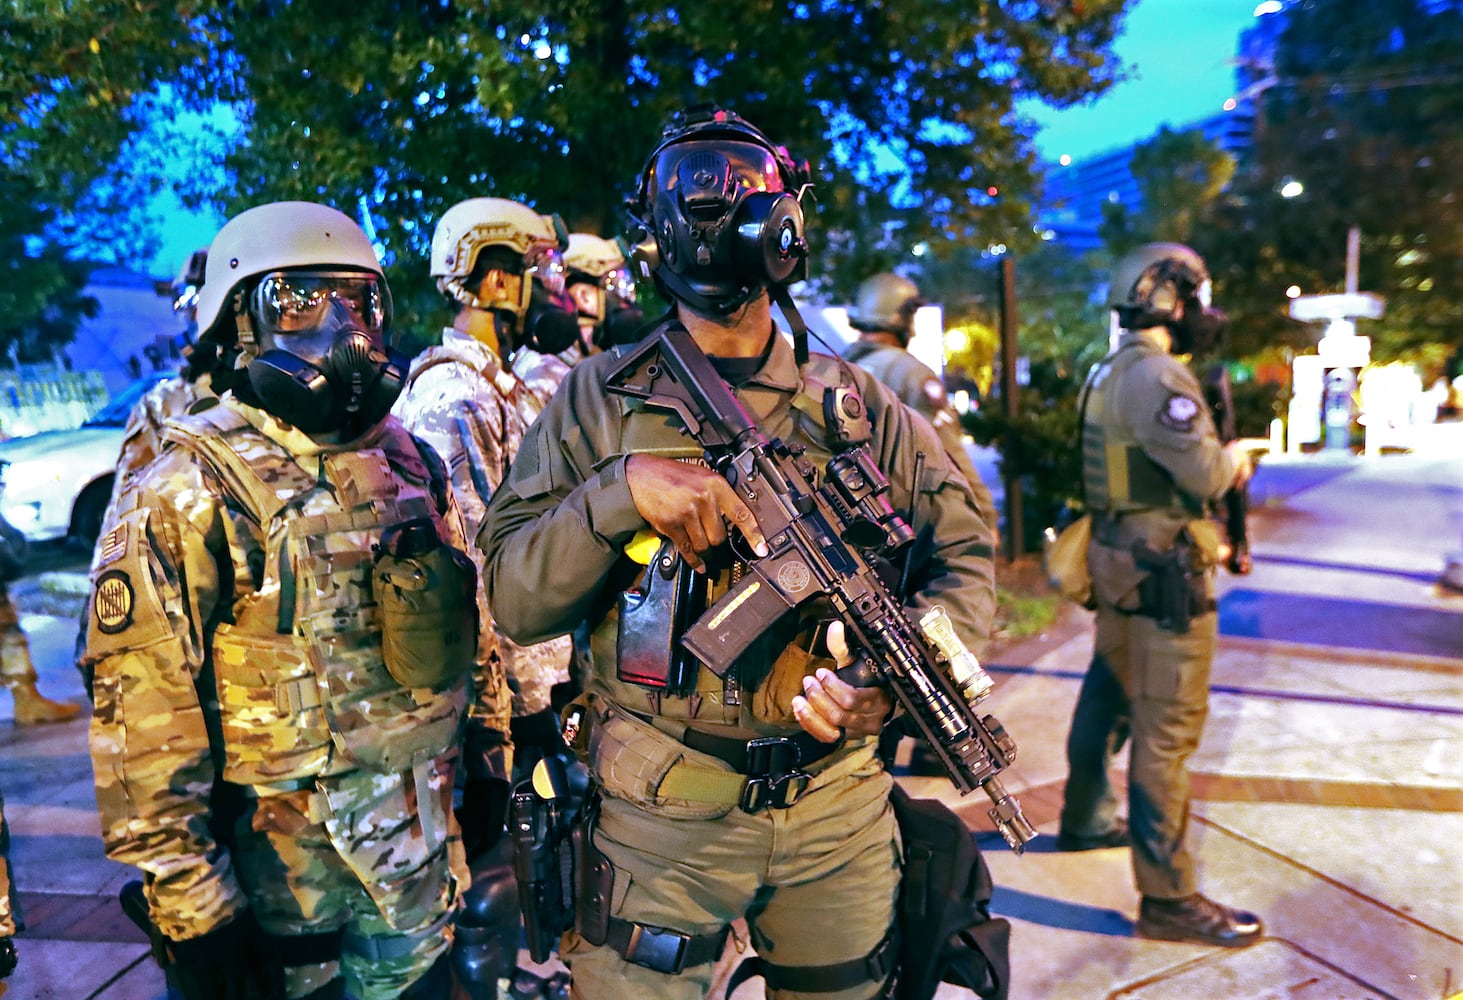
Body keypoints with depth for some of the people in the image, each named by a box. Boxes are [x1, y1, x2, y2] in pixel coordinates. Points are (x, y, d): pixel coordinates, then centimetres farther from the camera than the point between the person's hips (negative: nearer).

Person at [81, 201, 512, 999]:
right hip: (279, 873, -5)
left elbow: (467, 627, 13)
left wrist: (494, 754, 13)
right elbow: (142, 717, -17)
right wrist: (192, 906, -17)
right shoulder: (190, 493, -13)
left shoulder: (410, 464, 5)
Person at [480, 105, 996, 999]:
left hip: (839, 805, 2)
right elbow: (512, 599, -7)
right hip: (660, 816, -1)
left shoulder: (857, 404, 2)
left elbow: (965, 557, 3)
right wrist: (622, 489, -23)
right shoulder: (600, 398, -1)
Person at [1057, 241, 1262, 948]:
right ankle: (1168, 897, 3)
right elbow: (1206, 473, -21)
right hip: (1162, 574, -10)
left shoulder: (1111, 374, 13)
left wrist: (1223, 461, 7)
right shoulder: (1157, 375, -18)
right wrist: (1238, 455, -1)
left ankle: (1085, 821, 39)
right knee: (1166, 729, -5)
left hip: (1121, 563, 10)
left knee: (1108, 697, 21)